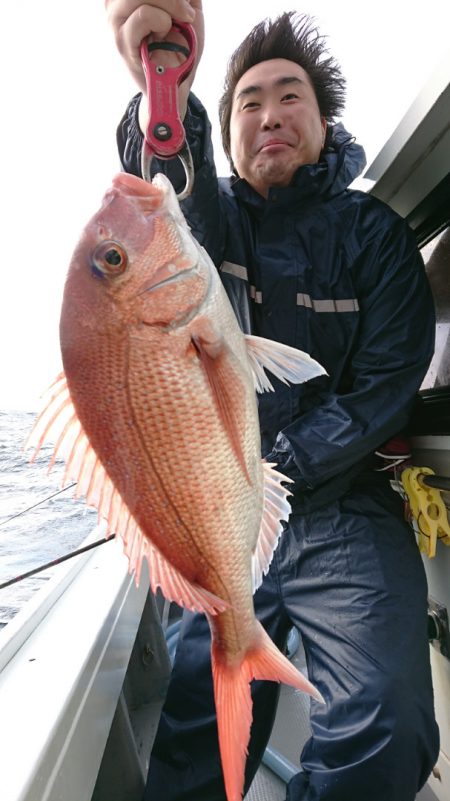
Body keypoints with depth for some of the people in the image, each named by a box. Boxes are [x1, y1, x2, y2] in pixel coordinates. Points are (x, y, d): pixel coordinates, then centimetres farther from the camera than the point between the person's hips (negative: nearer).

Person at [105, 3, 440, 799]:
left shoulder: (377, 235, 2)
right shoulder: (213, 216, 6)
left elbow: (383, 389, -7)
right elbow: (174, 214, -20)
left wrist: (266, 474, -12)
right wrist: (165, 98, -40)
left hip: (344, 511, 0)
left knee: (382, 732, -11)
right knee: (199, 728, 5)